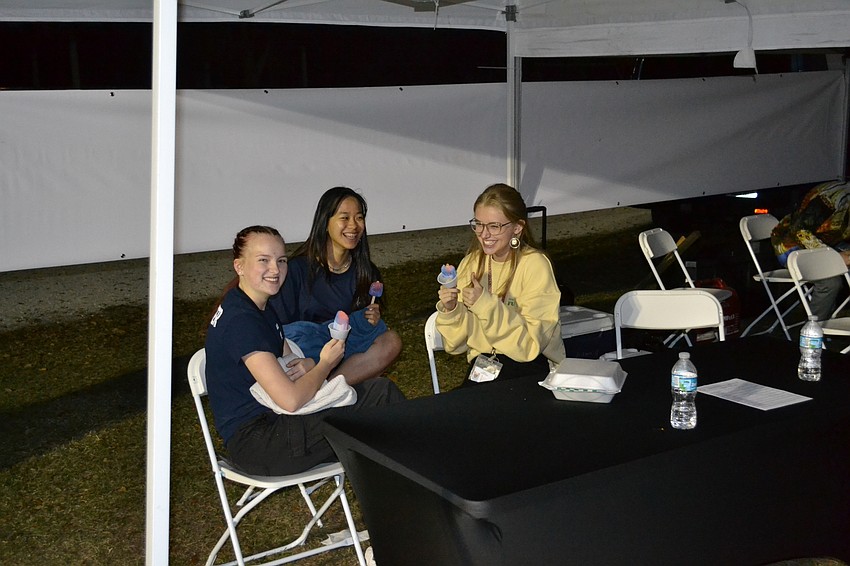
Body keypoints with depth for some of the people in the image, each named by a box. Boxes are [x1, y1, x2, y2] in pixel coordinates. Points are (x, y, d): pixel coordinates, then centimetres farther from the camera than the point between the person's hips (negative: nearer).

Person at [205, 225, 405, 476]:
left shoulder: (262, 308, 13)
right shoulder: (240, 321, -20)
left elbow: (287, 362, 21)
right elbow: (290, 400, -25)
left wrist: (309, 365, -4)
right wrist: (326, 363, -7)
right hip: (255, 443, -10)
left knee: (380, 389, 2)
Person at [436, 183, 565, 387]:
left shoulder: (535, 265, -10)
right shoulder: (471, 263, 4)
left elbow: (532, 343, -14)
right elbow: (457, 344, 6)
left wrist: (487, 306, -23)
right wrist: (450, 310, -13)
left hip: (531, 365, -3)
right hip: (483, 364, 4)